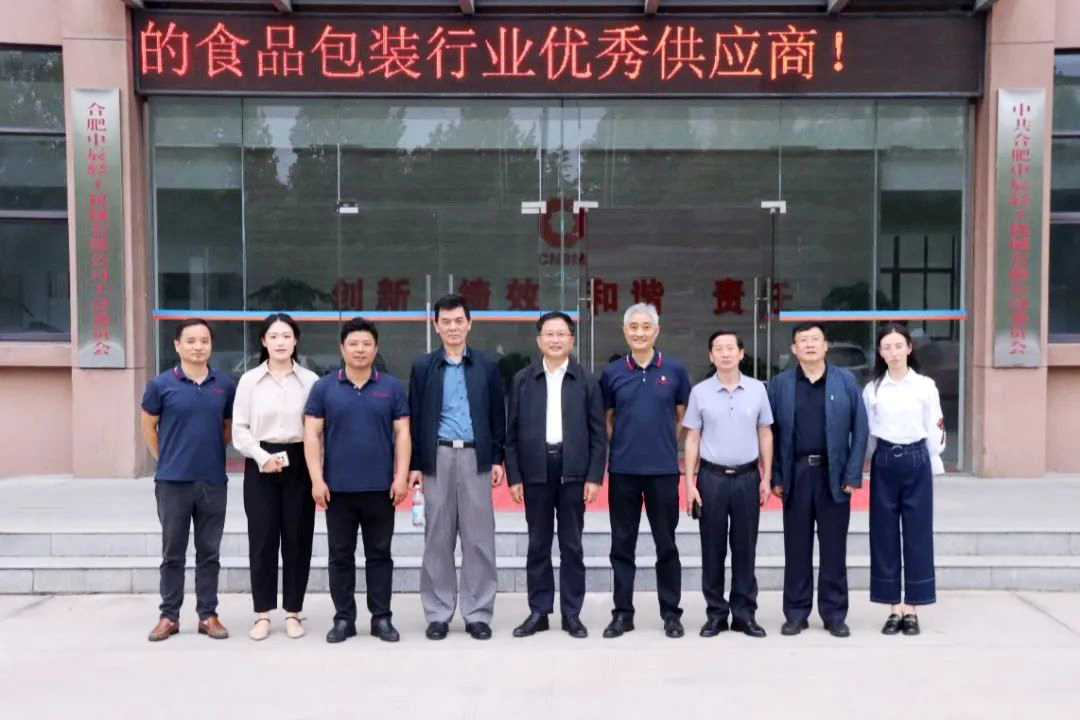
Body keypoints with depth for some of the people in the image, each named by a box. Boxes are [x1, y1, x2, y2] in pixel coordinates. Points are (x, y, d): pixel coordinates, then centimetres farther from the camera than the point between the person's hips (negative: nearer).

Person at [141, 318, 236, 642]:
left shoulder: (225, 385, 2)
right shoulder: (161, 384, -4)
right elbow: (148, 427, 6)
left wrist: (211, 454, 10)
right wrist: (166, 460, 6)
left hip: (213, 481, 2)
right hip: (173, 481, -2)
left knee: (209, 552, 9)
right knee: (173, 552, 8)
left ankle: (208, 615, 18)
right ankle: (169, 616, 18)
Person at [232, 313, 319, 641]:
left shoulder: (310, 380, 3)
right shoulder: (249, 380, 4)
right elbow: (239, 428, 3)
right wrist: (262, 457, -11)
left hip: (299, 464, 0)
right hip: (260, 465, 0)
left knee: (297, 539, 4)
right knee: (262, 539, 2)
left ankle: (293, 613, 15)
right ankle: (263, 614, 13)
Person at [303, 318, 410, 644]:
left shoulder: (391, 387, 3)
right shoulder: (324, 387, 2)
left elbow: (402, 434, 2)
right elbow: (312, 435, -1)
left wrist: (401, 476, -7)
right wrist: (317, 479, -8)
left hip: (380, 487, 0)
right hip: (338, 487, 0)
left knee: (379, 554, 7)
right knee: (340, 555, 8)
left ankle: (382, 618, 17)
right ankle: (343, 618, 18)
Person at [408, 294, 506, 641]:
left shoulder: (487, 365, 7)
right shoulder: (423, 367, 6)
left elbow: (497, 416, 8)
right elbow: (414, 419, 5)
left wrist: (497, 459, 1)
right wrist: (414, 464, 0)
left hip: (476, 458, 0)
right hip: (437, 458, 0)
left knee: (479, 539, 2)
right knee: (438, 539, 5)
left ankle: (478, 613, 11)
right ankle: (438, 614, 15)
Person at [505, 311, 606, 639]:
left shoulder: (587, 381, 3)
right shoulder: (522, 380, 5)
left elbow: (598, 434, 2)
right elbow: (512, 432, 4)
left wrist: (595, 477, -5)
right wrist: (513, 476, -1)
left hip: (573, 471, -1)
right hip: (535, 471, 1)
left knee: (572, 545, 6)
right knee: (538, 545, 8)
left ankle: (572, 613, 15)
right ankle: (538, 611, 16)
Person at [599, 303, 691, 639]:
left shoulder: (674, 370, 1)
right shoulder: (612, 372, 3)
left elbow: (682, 416, 10)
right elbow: (607, 420, 11)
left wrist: (664, 444, 7)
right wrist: (619, 448, 5)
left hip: (663, 469, -1)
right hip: (622, 470, 1)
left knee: (666, 544, 7)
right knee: (622, 545, 7)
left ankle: (671, 613, 18)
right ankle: (622, 612, 17)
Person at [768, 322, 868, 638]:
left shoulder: (846, 381, 3)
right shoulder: (780, 384, 4)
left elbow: (860, 429, 1)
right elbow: (771, 432, 4)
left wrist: (853, 475, -5)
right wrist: (775, 477, -2)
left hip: (834, 474, 0)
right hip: (796, 474, 1)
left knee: (834, 548, 7)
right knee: (796, 548, 7)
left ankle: (835, 614, 18)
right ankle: (796, 613, 17)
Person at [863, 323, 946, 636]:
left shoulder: (926, 386, 1)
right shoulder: (872, 389, 4)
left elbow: (935, 430, 3)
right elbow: (865, 431, 6)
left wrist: (934, 467, 2)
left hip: (917, 461, -1)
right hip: (884, 462, 1)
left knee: (917, 534, 2)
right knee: (885, 535, 3)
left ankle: (911, 608, 12)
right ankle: (894, 608, 13)